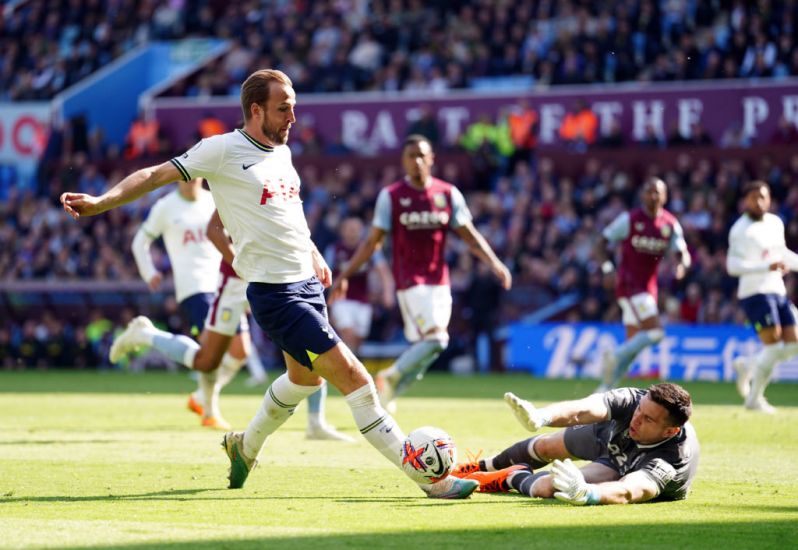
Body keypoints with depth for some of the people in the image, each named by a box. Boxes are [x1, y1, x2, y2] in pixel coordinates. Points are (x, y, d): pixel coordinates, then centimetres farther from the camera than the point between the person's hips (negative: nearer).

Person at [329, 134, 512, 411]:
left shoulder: (448, 194, 6)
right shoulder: (391, 196, -2)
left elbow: (469, 235, 7)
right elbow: (373, 241, 2)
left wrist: (494, 263, -7)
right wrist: (345, 275, -1)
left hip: (439, 281, 5)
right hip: (409, 282, -5)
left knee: (424, 347, 5)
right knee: (436, 339, -20)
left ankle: (387, 391, 22)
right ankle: (391, 377, -2)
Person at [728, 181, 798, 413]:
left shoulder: (776, 223, 14)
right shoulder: (741, 230, -10)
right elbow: (733, 265, -20)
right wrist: (767, 267, -28)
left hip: (778, 292, 8)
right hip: (755, 292, -8)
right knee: (774, 345, -14)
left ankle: (747, 365, 22)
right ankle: (754, 399, 0)